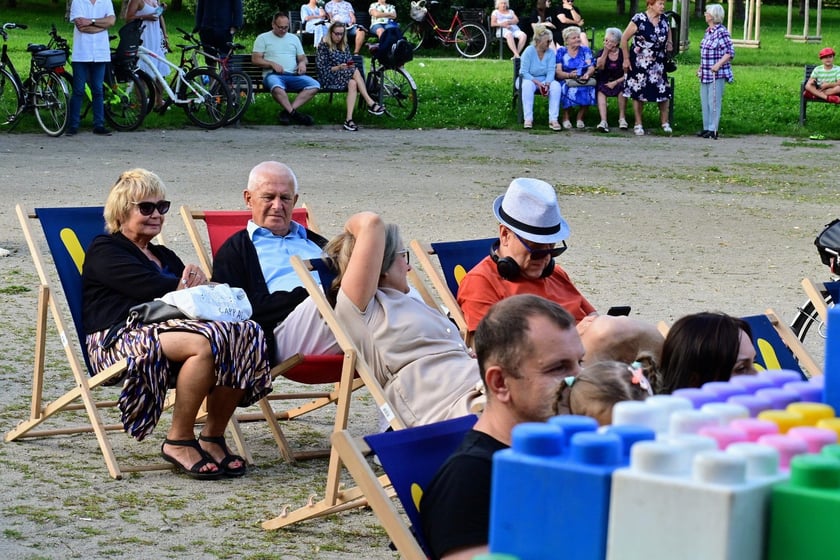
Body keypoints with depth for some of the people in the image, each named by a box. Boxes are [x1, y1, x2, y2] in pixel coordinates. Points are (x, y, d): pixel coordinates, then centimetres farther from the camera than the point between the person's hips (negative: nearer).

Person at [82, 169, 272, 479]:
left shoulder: (165, 256, 33)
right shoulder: (104, 251, 8)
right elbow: (150, 287, -9)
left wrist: (195, 284, -5)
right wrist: (187, 287, 2)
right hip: (122, 336, -7)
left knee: (246, 333, -23)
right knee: (205, 343, -36)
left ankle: (213, 437, -18)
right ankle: (178, 442, -22)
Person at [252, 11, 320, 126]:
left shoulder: (294, 38, 26)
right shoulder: (263, 38, 12)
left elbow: (302, 57, 27)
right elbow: (255, 59, 4)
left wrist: (302, 63, 1)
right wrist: (272, 64, -12)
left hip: (293, 75, 4)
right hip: (273, 74, -4)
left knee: (315, 85, -25)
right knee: (277, 87, -43)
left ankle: (287, 111, -29)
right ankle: (294, 113, -31)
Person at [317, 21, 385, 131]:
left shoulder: (344, 46, 20)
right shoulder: (323, 46, 2)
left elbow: (350, 62, 17)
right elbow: (322, 68, -6)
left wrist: (351, 65, -8)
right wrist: (338, 68, -19)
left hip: (345, 76, 5)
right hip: (328, 79, -5)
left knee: (353, 83, -33)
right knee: (356, 72, -29)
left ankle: (349, 119, -45)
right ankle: (370, 103, -34)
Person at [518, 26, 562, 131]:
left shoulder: (550, 52, -2)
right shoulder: (529, 51, -11)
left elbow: (551, 71, -8)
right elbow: (524, 72, -15)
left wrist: (547, 84, -28)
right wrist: (537, 83, -26)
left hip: (545, 80, 3)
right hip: (529, 79, -3)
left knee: (556, 85, -28)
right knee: (527, 85, -38)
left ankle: (553, 119, -30)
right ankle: (528, 119, -36)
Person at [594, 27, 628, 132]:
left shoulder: (623, 54, 1)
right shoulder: (601, 53, 6)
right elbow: (600, 67, -13)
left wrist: (615, 82, -18)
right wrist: (605, 51, -16)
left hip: (619, 82, -1)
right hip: (604, 82, 1)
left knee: (622, 89, -35)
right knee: (601, 91, -33)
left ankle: (622, 118, -24)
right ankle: (603, 121, -47)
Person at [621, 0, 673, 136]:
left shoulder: (664, 20, 2)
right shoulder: (639, 20, -15)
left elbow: (668, 31, 25)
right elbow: (624, 38, -9)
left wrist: (669, 43, 4)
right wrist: (626, 59, -8)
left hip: (658, 64, 5)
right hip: (640, 64, -5)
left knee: (663, 93, 3)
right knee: (638, 94, 3)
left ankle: (665, 123, 16)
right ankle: (638, 125, 15)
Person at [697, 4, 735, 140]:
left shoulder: (721, 32, -13)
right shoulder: (708, 32, 12)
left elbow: (730, 52, -14)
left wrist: (718, 64, -21)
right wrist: (701, 67, 18)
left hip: (717, 74, -9)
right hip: (706, 73, 9)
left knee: (714, 101, -4)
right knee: (705, 101, 12)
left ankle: (713, 130, 1)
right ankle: (706, 127, 21)